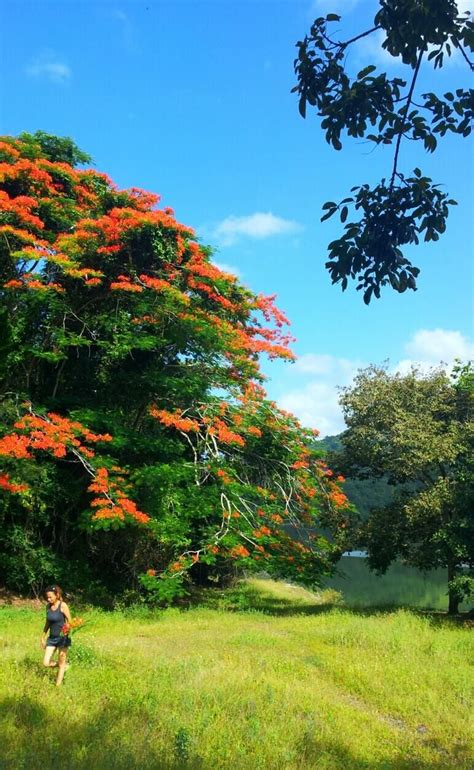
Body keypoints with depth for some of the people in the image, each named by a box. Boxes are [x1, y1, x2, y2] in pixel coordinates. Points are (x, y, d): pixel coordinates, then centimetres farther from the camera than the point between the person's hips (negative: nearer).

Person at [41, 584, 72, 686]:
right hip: (51, 638, 6)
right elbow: (47, 622, 13)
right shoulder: (48, 606, 1)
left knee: (61, 663, 4)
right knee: (46, 663, 1)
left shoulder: (63, 606, -15)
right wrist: (43, 637, 14)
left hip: (62, 638, -5)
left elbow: (70, 622, -11)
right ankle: (64, 664, 27)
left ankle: (58, 685, 18)